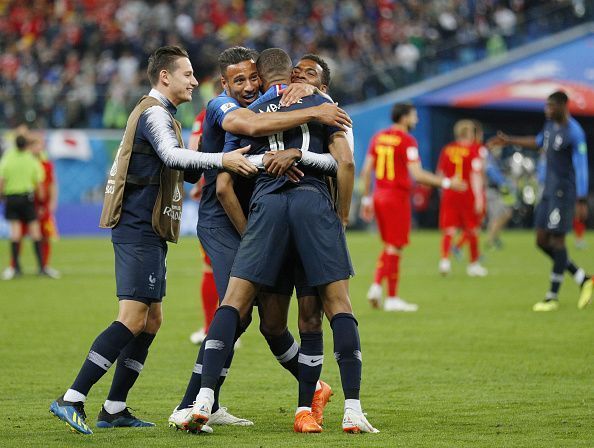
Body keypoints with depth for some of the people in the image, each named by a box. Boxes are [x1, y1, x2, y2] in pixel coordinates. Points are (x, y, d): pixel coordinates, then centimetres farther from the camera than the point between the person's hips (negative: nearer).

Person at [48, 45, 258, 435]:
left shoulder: (157, 113, 22)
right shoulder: (154, 112, -10)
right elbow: (172, 155, -28)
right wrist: (221, 160, -40)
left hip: (147, 232, 11)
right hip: (139, 230, -11)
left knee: (152, 319, 11)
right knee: (133, 318, -16)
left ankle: (114, 409, 12)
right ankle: (72, 400, -19)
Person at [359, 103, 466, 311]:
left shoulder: (378, 138, 9)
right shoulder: (407, 141, -12)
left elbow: (366, 171, 10)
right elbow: (417, 174, -18)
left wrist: (366, 199, 16)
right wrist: (446, 183, -10)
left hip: (379, 195, 7)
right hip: (397, 197, -7)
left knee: (389, 245, 18)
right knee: (394, 247, -1)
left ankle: (376, 285, 1)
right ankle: (392, 298, 3)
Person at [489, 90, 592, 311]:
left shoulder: (574, 133, -18)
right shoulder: (551, 124, 8)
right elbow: (539, 142, 30)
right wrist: (509, 140, 34)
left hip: (564, 193, -9)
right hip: (549, 191, 9)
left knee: (557, 240, -6)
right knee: (542, 240, 6)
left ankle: (552, 297, 1)